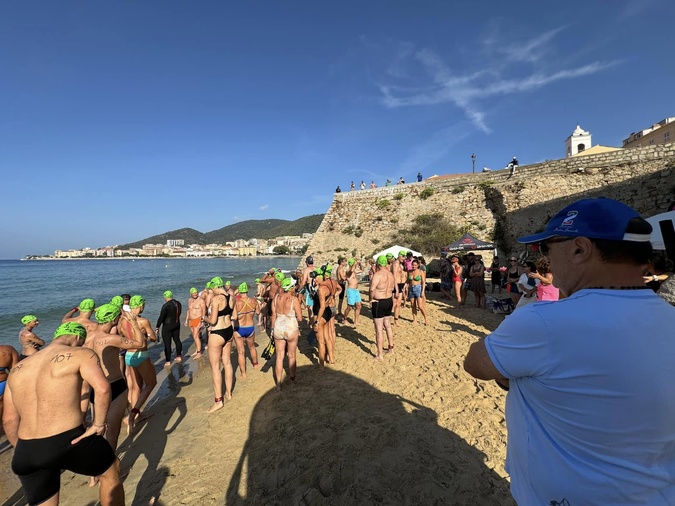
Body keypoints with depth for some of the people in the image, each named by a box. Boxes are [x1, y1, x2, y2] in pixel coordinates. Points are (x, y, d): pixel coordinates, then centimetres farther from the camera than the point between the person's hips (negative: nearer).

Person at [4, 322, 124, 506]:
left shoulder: (17, 369, 15)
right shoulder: (81, 354, -5)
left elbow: (9, 420, 17)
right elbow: (102, 388, -22)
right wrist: (98, 425, -8)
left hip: (26, 452, 6)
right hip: (69, 442, -6)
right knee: (111, 471, 21)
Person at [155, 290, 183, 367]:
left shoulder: (166, 306, -20)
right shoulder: (178, 303, 2)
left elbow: (161, 317, -18)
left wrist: (157, 327, -10)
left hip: (167, 326, -7)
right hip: (177, 324, 7)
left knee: (167, 344, 1)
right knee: (177, 340, 18)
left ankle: (168, 362, 7)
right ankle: (179, 356, 29)